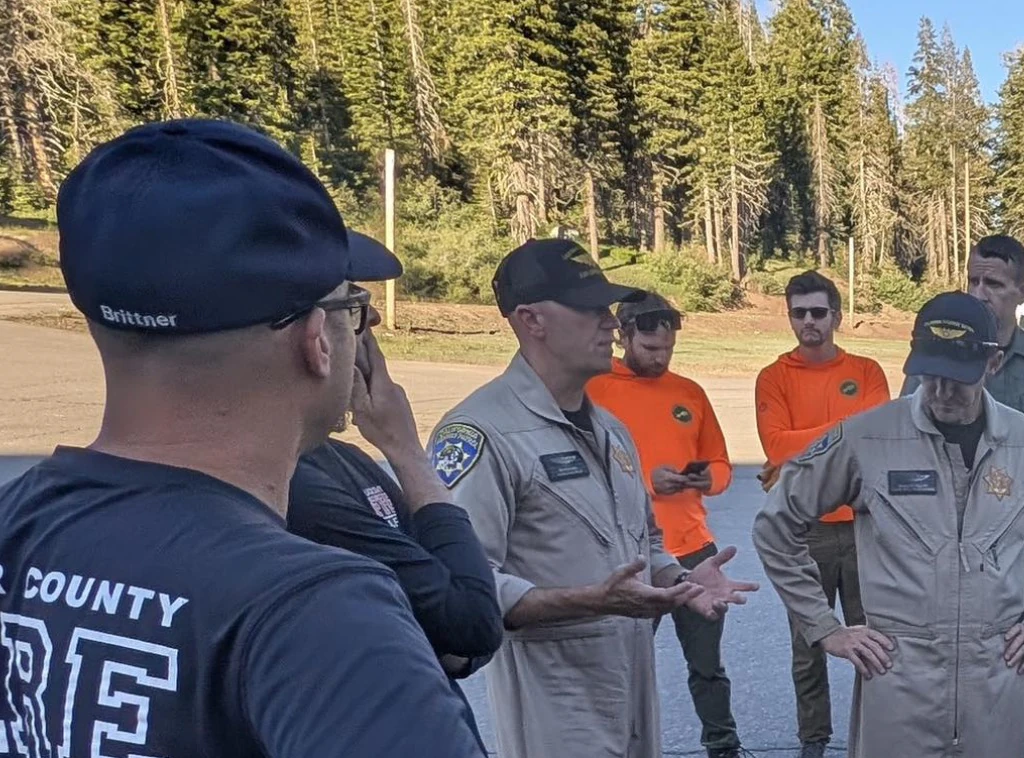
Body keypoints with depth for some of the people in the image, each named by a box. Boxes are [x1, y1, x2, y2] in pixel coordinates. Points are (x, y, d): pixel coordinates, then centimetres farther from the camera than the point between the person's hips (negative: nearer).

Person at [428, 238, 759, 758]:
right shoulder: (482, 431, -17)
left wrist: (680, 583, 3)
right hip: (553, 699, -8)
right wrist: (593, 601, -28)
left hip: (635, 683, 8)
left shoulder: (608, 429, 14)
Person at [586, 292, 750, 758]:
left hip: (693, 548, 4)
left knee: (707, 661, 11)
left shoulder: (690, 393, 12)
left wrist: (708, 479, -7)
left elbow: (720, 464, 16)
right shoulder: (595, 391, -3)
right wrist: (645, 480, -20)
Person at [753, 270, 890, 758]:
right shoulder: (774, 378, 1)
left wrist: (802, 450, -12)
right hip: (803, 527, -1)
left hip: (863, 522, 1)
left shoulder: (867, 371, 5)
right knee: (808, 643, 7)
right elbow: (777, 446, -11)